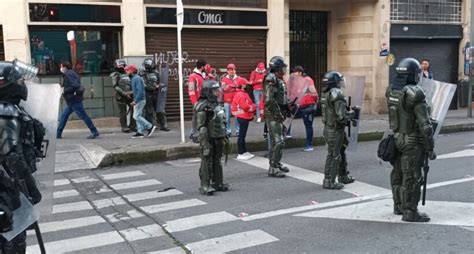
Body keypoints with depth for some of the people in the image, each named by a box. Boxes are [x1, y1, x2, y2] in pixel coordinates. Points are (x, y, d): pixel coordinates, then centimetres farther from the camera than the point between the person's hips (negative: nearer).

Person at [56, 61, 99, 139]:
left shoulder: (68, 75, -15)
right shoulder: (71, 73, 15)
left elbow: (75, 86, -27)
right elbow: (76, 85, 17)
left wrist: (64, 91, -17)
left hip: (74, 100, -10)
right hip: (71, 101, 10)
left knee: (83, 116, -6)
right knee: (64, 116, 11)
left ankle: (94, 132, -1)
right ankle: (58, 134, 15)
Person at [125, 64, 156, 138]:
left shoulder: (136, 78, -16)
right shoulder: (134, 78, 16)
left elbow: (140, 90, -23)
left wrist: (135, 101, -24)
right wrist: (135, 100, 20)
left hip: (139, 100, -10)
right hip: (138, 100, 10)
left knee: (136, 116, -9)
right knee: (138, 116, 9)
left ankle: (150, 127, -6)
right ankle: (139, 132, 11)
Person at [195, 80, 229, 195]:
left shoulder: (218, 105, 11)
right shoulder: (203, 107, -16)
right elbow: (201, 127, -19)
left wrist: (224, 137, 20)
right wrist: (205, 143, -22)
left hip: (218, 138, 9)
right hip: (208, 139, -9)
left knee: (217, 161, 16)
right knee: (207, 162, -2)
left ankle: (218, 183, 27)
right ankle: (205, 186, 4)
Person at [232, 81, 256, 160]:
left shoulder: (243, 93, 14)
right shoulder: (240, 95, -20)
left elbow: (249, 103, 17)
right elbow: (246, 107, -25)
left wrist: (252, 106, -2)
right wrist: (254, 107, -8)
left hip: (244, 117, 11)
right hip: (242, 117, -11)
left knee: (243, 135, 16)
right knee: (242, 135, -5)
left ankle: (244, 152, 25)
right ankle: (240, 154, 1)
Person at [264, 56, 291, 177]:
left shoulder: (279, 79, 15)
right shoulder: (271, 79, -16)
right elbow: (269, 100, -24)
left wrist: (288, 107, 12)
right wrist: (278, 113, -21)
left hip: (278, 115, 10)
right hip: (272, 115, -10)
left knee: (276, 140, 18)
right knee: (278, 141, -11)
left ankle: (277, 163, 30)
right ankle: (273, 169, -7)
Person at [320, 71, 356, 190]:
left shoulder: (326, 93, 7)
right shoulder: (337, 94, -21)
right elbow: (341, 116, -25)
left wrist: (348, 112, 12)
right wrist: (351, 114, -6)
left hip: (328, 128, 9)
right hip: (335, 130, -9)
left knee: (341, 152, 22)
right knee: (334, 155, -1)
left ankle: (343, 176, 35)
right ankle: (329, 181, 6)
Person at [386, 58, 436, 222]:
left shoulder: (391, 91, 0)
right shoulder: (415, 94, -21)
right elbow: (425, 125, -19)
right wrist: (430, 148, -13)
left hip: (395, 139, 7)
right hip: (412, 142, -7)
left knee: (398, 174, 18)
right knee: (412, 177, 2)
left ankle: (398, 206, 31)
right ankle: (410, 212, 9)